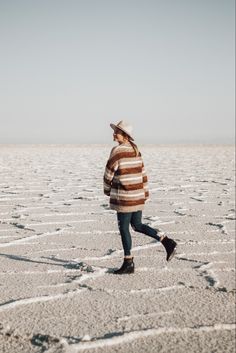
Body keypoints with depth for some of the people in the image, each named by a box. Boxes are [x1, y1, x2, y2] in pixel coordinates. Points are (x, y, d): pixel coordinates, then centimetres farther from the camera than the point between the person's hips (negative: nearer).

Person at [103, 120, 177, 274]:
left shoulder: (117, 151, -14)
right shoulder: (135, 150, 9)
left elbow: (109, 173, -9)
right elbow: (143, 173, 12)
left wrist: (107, 190, 8)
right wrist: (145, 193, 17)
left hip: (125, 197, -8)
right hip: (138, 195, 8)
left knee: (124, 228, 4)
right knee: (137, 226, 19)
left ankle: (129, 263, 10)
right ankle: (167, 242, 10)